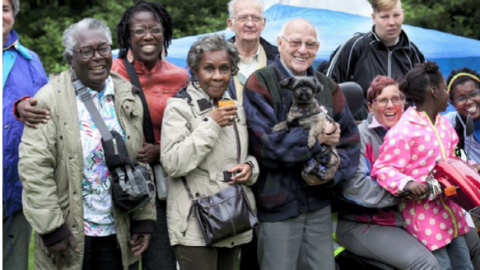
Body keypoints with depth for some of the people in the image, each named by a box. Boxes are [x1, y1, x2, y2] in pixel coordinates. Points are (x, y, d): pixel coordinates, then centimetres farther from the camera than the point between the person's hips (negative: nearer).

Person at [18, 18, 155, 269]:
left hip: (117, 231, 4)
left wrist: (144, 218, 5)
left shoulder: (128, 97, 6)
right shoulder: (50, 99, -8)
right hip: (69, 232, -4)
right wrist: (51, 227, -14)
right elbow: (34, 167, -12)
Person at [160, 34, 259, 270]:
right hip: (195, 227, -6)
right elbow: (172, 164, -17)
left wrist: (250, 166, 0)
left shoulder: (236, 109, 13)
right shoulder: (179, 107, -6)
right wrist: (211, 125, -17)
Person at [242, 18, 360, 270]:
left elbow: (349, 139, 8)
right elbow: (266, 145, -15)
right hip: (276, 205, -5)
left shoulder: (327, 87, 10)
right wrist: (317, 137, -12)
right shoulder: (259, 84, -6)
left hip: (319, 204, 5)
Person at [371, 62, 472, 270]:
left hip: (449, 211, 9)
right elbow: (383, 170, -17)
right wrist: (407, 184, -32)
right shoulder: (403, 131, -17)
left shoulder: (444, 124, 11)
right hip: (423, 216, -9)